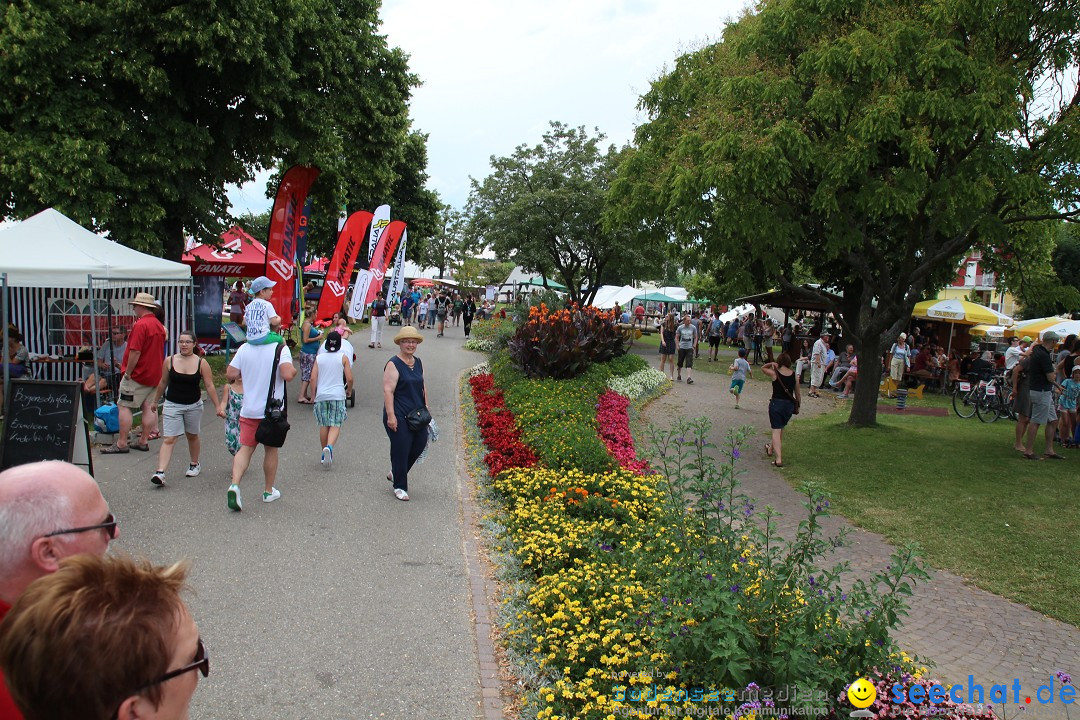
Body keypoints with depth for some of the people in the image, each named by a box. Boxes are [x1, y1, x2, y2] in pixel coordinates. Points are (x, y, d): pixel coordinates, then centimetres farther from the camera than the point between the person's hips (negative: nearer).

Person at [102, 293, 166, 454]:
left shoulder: (141, 325, -17)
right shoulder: (159, 326, 11)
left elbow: (135, 352, -22)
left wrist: (128, 372, -14)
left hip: (138, 374, -8)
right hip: (155, 374, 8)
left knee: (124, 406, -1)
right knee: (149, 407, 8)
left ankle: (121, 443, 1)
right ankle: (143, 441, 13)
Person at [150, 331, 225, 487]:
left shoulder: (201, 363, -7)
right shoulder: (170, 361, -4)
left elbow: (210, 386, -4)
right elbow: (163, 383, 9)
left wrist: (218, 406, -5)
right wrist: (155, 401, 16)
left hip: (194, 405, 0)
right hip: (172, 405, 0)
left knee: (192, 436, 17)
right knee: (169, 439, -8)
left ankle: (194, 465, 37)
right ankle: (160, 472, -15)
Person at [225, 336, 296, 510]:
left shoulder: (244, 348, -1)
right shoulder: (280, 348, -13)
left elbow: (230, 374, 0)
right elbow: (288, 375, -25)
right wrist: (294, 370, -3)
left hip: (249, 410, 2)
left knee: (245, 448, 6)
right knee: (271, 449, 13)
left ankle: (234, 485, -17)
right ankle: (268, 491, 25)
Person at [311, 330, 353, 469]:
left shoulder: (319, 358, 6)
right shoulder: (343, 357, 0)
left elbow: (313, 378, 1)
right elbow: (349, 379, -4)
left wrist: (313, 395, 12)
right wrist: (348, 390, 15)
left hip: (321, 395, 2)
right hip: (337, 395, -2)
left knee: (323, 425, 12)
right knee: (335, 425, -2)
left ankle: (324, 455, 18)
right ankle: (329, 447, -28)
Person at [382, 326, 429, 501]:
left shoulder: (418, 363, 12)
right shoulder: (393, 364, -11)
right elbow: (388, 391, -17)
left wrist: (426, 408, 17)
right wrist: (390, 416, -22)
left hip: (416, 414, 7)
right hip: (399, 416, -7)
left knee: (420, 443, 9)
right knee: (400, 450, -1)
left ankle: (395, 472, 31)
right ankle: (399, 487, 14)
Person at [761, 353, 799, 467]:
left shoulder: (774, 374, -10)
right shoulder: (794, 374, -1)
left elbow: (762, 368, 9)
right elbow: (797, 392, 6)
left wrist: (771, 364, -7)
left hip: (776, 403, -4)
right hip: (789, 404, 4)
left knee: (776, 430, -2)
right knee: (781, 428, 23)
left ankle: (778, 458, -12)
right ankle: (771, 449, 44)